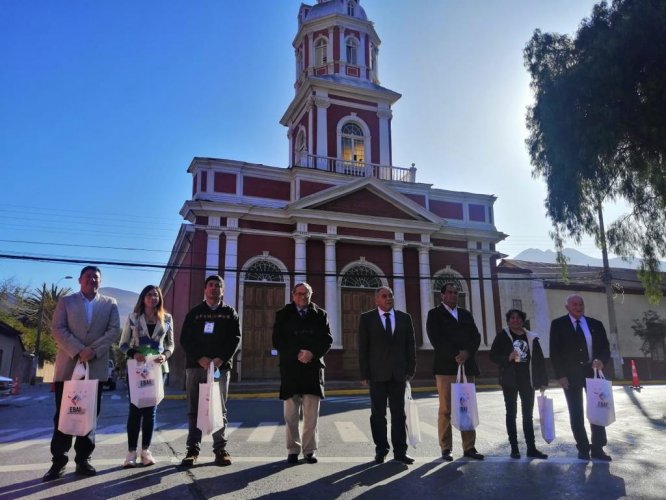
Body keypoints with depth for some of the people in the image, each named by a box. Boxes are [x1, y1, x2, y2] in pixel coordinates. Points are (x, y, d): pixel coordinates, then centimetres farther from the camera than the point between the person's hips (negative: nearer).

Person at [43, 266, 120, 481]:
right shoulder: (66, 302, 10)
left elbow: (114, 330, 1)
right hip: (68, 365, -1)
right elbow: (58, 329, -2)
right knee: (63, 414, 2)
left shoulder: (110, 304, 11)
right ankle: (58, 460, 10)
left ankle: (83, 459, 15)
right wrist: (78, 350, -16)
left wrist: (93, 350, -14)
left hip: (96, 366, 1)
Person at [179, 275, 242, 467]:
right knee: (194, 409, 4)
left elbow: (235, 339, 2)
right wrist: (200, 358, -11)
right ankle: (193, 449, 11)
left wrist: (221, 359, -13)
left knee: (219, 409, 2)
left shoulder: (230, 313, 11)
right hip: (195, 366, 1)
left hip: (220, 367, -1)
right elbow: (185, 339, 4)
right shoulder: (194, 312, 12)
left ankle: (220, 449, 8)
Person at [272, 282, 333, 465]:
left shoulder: (320, 314, 10)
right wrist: (296, 354, -11)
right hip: (290, 367, 0)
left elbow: (327, 339, 4)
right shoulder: (283, 314, 7)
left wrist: (312, 353, -12)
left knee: (311, 414, 2)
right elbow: (277, 340, 0)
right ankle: (293, 450, 13)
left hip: (313, 367, 1)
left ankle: (310, 450, 12)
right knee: (290, 414, 3)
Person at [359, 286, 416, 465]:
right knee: (378, 414, 5)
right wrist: (364, 374, -6)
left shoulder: (404, 318, 9)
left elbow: (410, 345, 8)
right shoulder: (366, 318, 2)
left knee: (399, 413, 6)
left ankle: (400, 451, 13)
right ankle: (381, 450, 15)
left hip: (399, 373, 2)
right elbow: (363, 348, -1)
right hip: (377, 374, -2)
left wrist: (410, 370, 0)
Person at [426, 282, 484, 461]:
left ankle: (469, 448, 11)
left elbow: (476, 337, 9)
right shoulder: (434, 314, 5)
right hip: (446, 366, -4)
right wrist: (455, 356, -14)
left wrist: (467, 353, -9)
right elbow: (436, 339, -7)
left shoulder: (466, 314, 19)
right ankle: (446, 449, 4)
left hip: (467, 366, 4)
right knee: (445, 409, -2)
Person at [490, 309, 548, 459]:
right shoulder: (502, 336, -1)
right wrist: (508, 357, -19)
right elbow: (493, 355, -2)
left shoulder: (531, 338, 5)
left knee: (528, 414, 7)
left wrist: (542, 381, 2)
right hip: (510, 380, -2)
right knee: (511, 414, 4)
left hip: (527, 380, 2)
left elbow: (539, 360, 6)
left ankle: (531, 448, 13)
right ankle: (514, 448, 10)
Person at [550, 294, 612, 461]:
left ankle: (597, 448, 16)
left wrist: (601, 360, -15)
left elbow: (605, 347, 6)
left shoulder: (595, 324, 6)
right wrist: (561, 375, -12)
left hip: (593, 372, 3)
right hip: (571, 375, -2)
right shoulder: (558, 324, -3)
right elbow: (554, 351, -6)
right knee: (576, 413, 4)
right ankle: (583, 449, 14)